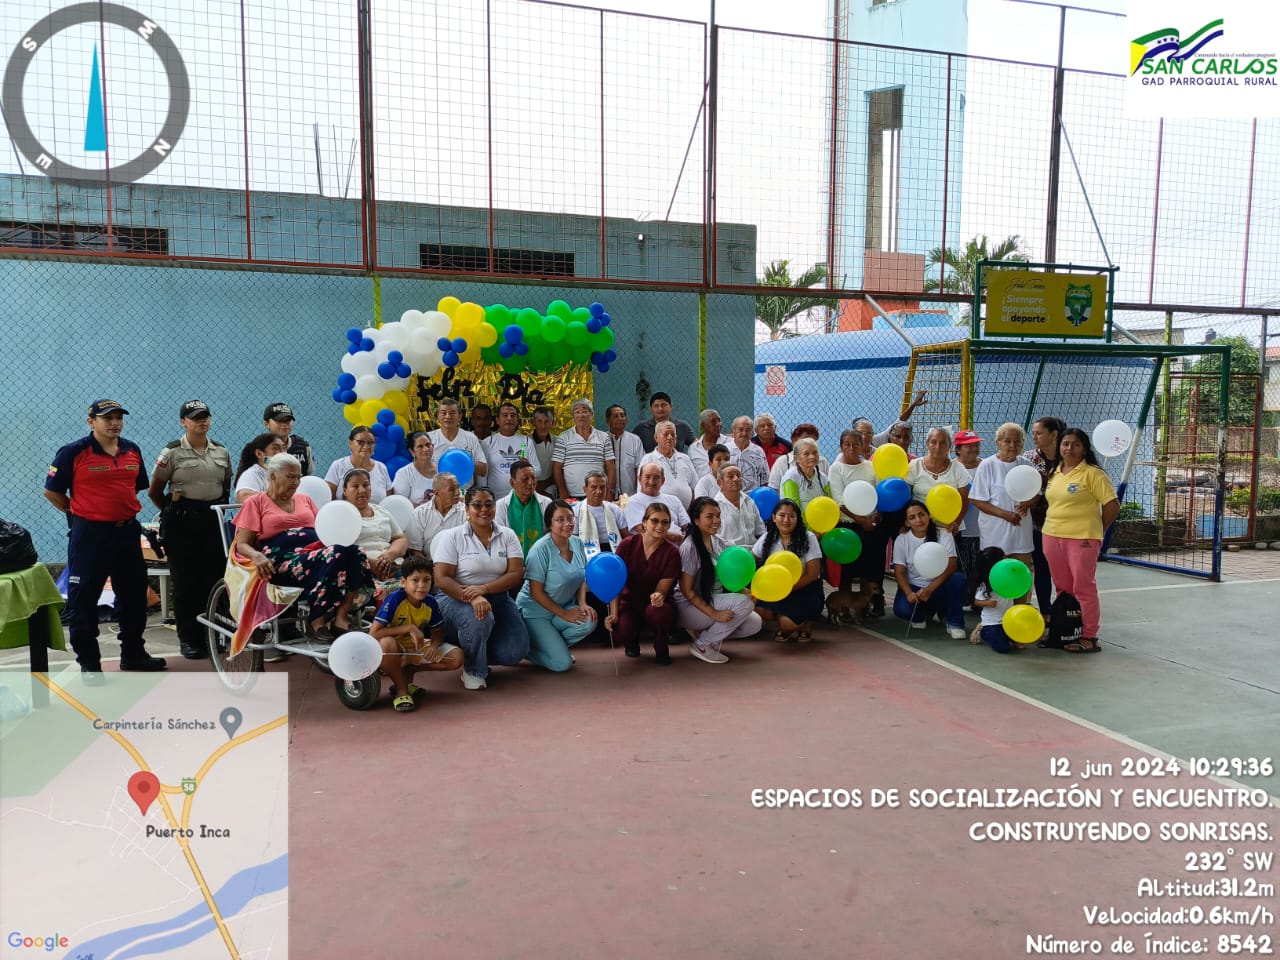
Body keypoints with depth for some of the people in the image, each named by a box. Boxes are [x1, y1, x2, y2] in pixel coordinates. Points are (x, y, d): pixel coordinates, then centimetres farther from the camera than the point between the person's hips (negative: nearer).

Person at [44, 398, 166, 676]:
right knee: (84, 600, 1)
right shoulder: (73, 452, -8)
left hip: (128, 531, 6)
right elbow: (52, 491, -3)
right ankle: (88, 662, 12)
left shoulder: (132, 450, 8)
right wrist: (78, 511, 1)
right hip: (90, 534, -5)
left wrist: (123, 508, 13)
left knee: (134, 595, 13)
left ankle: (133, 653, 27)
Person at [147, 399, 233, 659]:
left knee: (215, 578, 2)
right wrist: (173, 511, 6)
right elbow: (154, 492, 1)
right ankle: (189, 639, 10)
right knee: (186, 581, 2)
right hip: (182, 522, -3)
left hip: (213, 519, 3)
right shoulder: (172, 452, -3)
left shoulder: (221, 452, 9)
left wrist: (219, 508, 10)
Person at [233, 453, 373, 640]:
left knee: (355, 551, -31)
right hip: (285, 561, -5)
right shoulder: (256, 503, 14)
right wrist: (257, 556, -19)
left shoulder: (304, 500, 30)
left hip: (316, 552, 5)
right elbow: (242, 545, 6)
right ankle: (317, 620, -29)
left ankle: (341, 617, -34)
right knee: (336, 555, -36)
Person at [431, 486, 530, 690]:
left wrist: (484, 588, -23)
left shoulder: (507, 536, 4)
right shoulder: (452, 536, -3)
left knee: (515, 652, -16)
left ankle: (478, 653, 18)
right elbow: (442, 579, -13)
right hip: (457, 597, -3)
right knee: (479, 618, -37)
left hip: (498, 597, 3)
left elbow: (516, 574, -6)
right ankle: (473, 670, -9)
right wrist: (472, 597, -30)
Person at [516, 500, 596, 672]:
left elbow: (581, 579, 10)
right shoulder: (541, 549, -20)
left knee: (588, 622, -25)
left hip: (565, 607, 6)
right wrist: (564, 614, -17)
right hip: (535, 611, -6)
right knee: (562, 663, -17)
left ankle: (554, 645, 3)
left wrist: (582, 603, -9)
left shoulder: (577, 543, -1)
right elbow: (536, 592, -18)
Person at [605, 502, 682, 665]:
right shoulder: (627, 545, -7)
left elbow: (662, 588, -11)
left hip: (654, 603, 0)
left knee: (658, 612, -37)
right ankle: (632, 642, 11)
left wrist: (658, 597, -36)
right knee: (623, 631, -32)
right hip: (629, 601, 1)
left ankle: (661, 650, -3)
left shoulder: (671, 552, -9)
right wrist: (614, 613, -17)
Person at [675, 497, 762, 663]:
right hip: (690, 607, -7)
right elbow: (686, 590, -18)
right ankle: (701, 645, -10)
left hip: (715, 601, 7)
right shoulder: (690, 547, -18)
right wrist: (713, 613, -25)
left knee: (755, 623, -8)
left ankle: (703, 631, 7)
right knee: (743, 603, -24)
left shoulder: (718, 543, 4)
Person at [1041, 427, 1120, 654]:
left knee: (1083, 588, -3)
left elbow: (1113, 506, -8)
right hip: (1052, 537, 6)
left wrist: (1096, 531, -1)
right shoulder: (1055, 473, 14)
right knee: (1062, 589, 13)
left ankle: (1090, 637, 4)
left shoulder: (1093, 474, -6)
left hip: (1082, 539, -6)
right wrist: (1053, 526, 10)